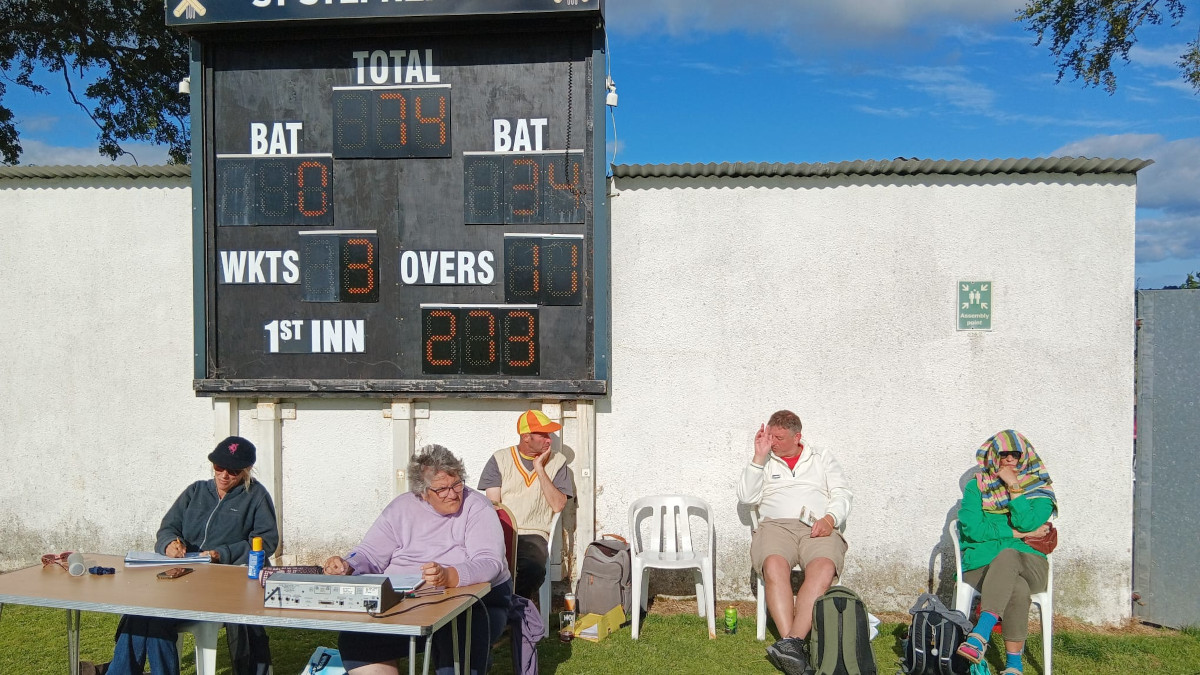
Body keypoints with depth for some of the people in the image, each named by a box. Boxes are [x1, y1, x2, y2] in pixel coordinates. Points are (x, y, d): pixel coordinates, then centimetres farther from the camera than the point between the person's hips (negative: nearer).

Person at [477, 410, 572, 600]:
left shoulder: (557, 462, 10)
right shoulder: (500, 459, 10)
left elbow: (558, 505, -1)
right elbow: (493, 504, 3)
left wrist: (539, 469, -5)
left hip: (534, 535, 0)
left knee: (533, 569, -34)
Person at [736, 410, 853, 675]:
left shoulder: (823, 458, 23)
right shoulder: (764, 462, 23)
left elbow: (843, 494, 13)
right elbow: (746, 497, 9)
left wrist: (830, 518, -8)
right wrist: (759, 457, 4)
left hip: (819, 528, 0)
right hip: (776, 524, 0)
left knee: (823, 569, -35)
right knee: (774, 566, -36)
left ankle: (792, 642, -42)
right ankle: (791, 645, -39)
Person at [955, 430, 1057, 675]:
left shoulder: (1039, 489, 11)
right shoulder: (976, 487, 11)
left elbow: (1027, 523, -9)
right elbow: (972, 528, -5)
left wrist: (1014, 487, -10)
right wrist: (1017, 533, -7)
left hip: (1029, 565, 0)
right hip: (983, 563, 0)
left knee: (1007, 554, -39)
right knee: (1019, 590, -36)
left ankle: (980, 636, -47)